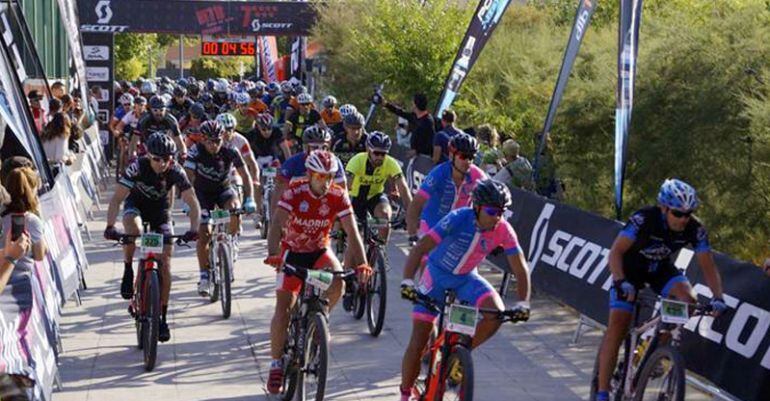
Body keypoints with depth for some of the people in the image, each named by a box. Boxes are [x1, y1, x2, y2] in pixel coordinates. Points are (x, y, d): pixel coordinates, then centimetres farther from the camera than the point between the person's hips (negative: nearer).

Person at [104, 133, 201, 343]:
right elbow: (117, 198, -33)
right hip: (136, 204, -1)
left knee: (165, 264, -8)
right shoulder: (137, 167, -30)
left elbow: (193, 202, -24)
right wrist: (110, 226, -47)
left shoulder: (175, 171, -26)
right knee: (133, 228, -39)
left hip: (160, 209, 1)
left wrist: (194, 229, -41)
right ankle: (128, 272, -15)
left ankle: (162, 317, 1)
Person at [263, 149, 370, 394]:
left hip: (320, 250, 2)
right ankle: (276, 364, 4)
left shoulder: (338, 196, -17)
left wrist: (362, 264, -35)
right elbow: (276, 225, -32)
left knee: (338, 284, -28)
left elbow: (352, 232, -21)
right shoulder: (294, 193, -23)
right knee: (284, 308, -11)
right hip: (292, 251, -2)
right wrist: (273, 256, -49)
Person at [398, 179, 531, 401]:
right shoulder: (459, 219, -31)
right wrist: (407, 281, -49)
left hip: (466, 278, 3)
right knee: (418, 344, -7)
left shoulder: (503, 230, -20)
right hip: (438, 275, -3)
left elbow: (520, 268, -16)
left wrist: (523, 304, -29)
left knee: (496, 314, -25)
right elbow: (420, 249, -36)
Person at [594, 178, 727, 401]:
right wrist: (621, 282, -48)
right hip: (630, 269, -3)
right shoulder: (643, 219, -32)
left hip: (661, 270, 3)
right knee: (617, 326, -14)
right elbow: (616, 252, -32)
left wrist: (718, 297, -33)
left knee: (687, 299, -26)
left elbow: (708, 266, -18)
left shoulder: (695, 229, -22)